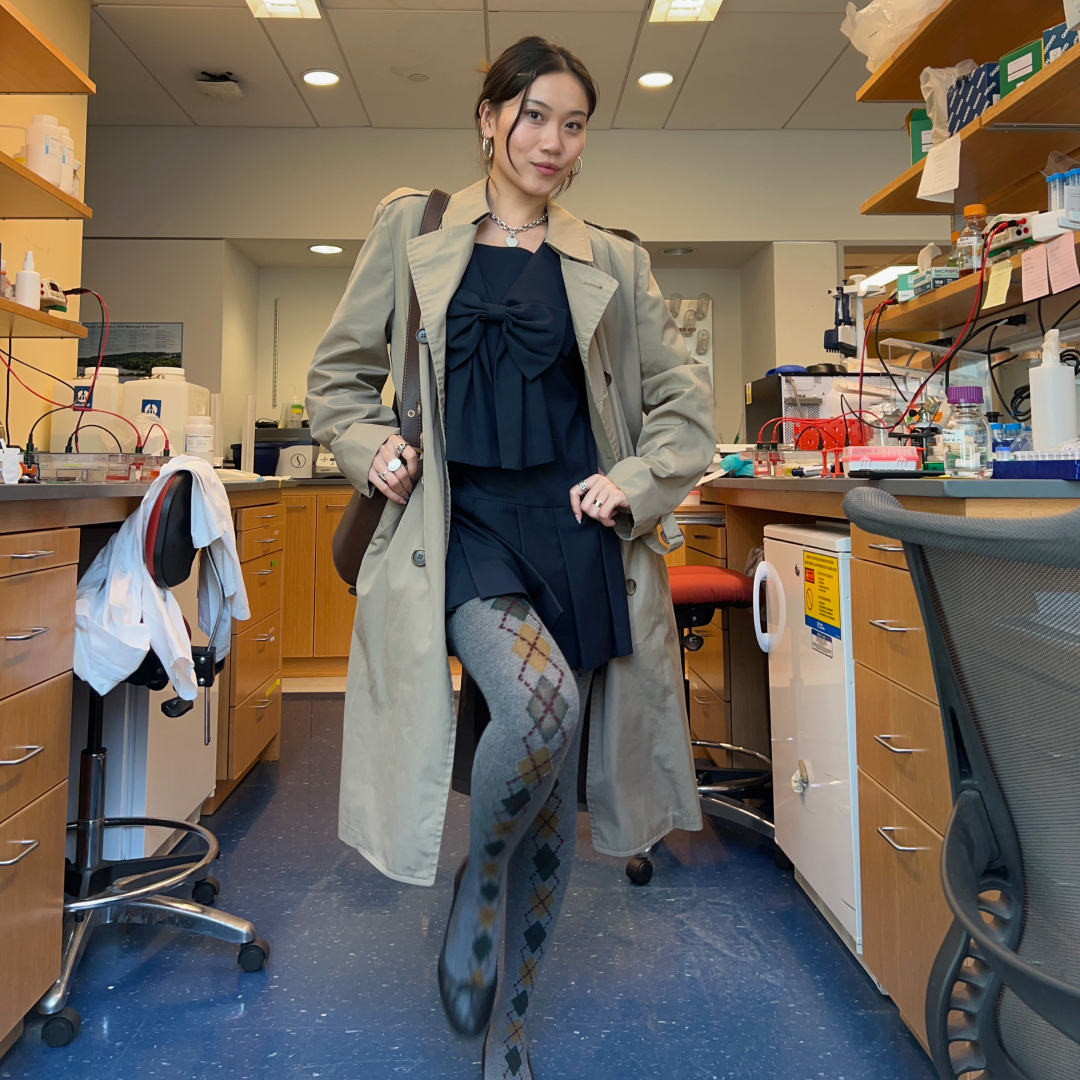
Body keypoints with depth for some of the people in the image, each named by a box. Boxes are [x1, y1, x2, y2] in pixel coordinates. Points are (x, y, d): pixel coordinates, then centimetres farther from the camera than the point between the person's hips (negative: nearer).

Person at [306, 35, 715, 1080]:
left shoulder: (613, 263, 14)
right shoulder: (411, 231, 12)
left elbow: (684, 399, 16)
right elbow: (338, 375, 16)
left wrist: (637, 484, -1)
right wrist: (371, 446, -4)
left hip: (575, 534, 2)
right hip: (462, 524, -2)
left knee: (552, 792, 6)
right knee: (541, 703, -30)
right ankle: (475, 894, 4)